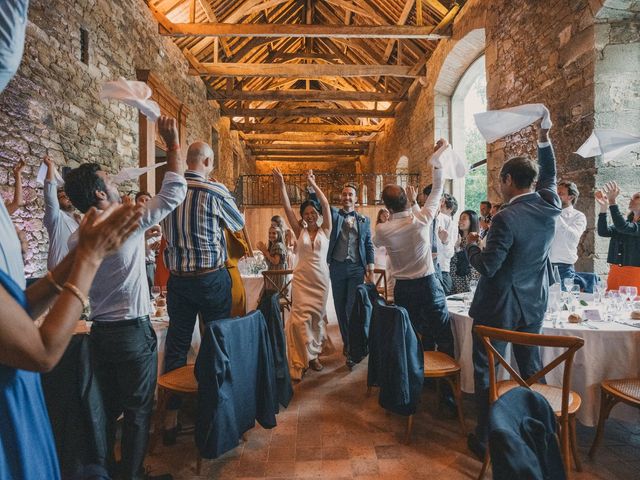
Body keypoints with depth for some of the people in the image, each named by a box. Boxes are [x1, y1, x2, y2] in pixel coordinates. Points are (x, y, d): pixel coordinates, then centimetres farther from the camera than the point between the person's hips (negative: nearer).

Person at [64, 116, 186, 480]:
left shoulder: (77, 239, 1)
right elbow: (174, 192, -12)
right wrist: (173, 143, -5)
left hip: (100, 331, 7)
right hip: (133, 331, -6)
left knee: (109, 406, 22)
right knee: (138, 410, 9)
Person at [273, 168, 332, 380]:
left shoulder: (325, 230, 2)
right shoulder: (300, 231, 4)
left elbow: (326, 205, -9)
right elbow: (287, 208, -4)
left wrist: (313, 184, -12)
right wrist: (281, 185, -13)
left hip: (321, 279, 0)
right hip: (302, 279, 0)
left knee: (317, 317, 11)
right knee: (300, 317, -7)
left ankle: (314, 353, 29)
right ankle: (302, 360, 5)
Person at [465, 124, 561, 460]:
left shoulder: (506, 218, -23)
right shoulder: (550, 207, -3)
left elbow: (487, 267, -21)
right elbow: (549, 176, 19)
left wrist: (471, 245, -4)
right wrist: (544, 140, 22)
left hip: (499, 307, -7)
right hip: (533, 305, 7)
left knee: (486, 372, 8)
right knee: (532, 370, 21)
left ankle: (485, 440, 20)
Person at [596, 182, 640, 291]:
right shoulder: (625, 222, 14)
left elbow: (623, 227, -23)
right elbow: (603, 232, -3)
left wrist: (612, 201, -25)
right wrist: (603, 207, -11)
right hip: (615, 271, 5)